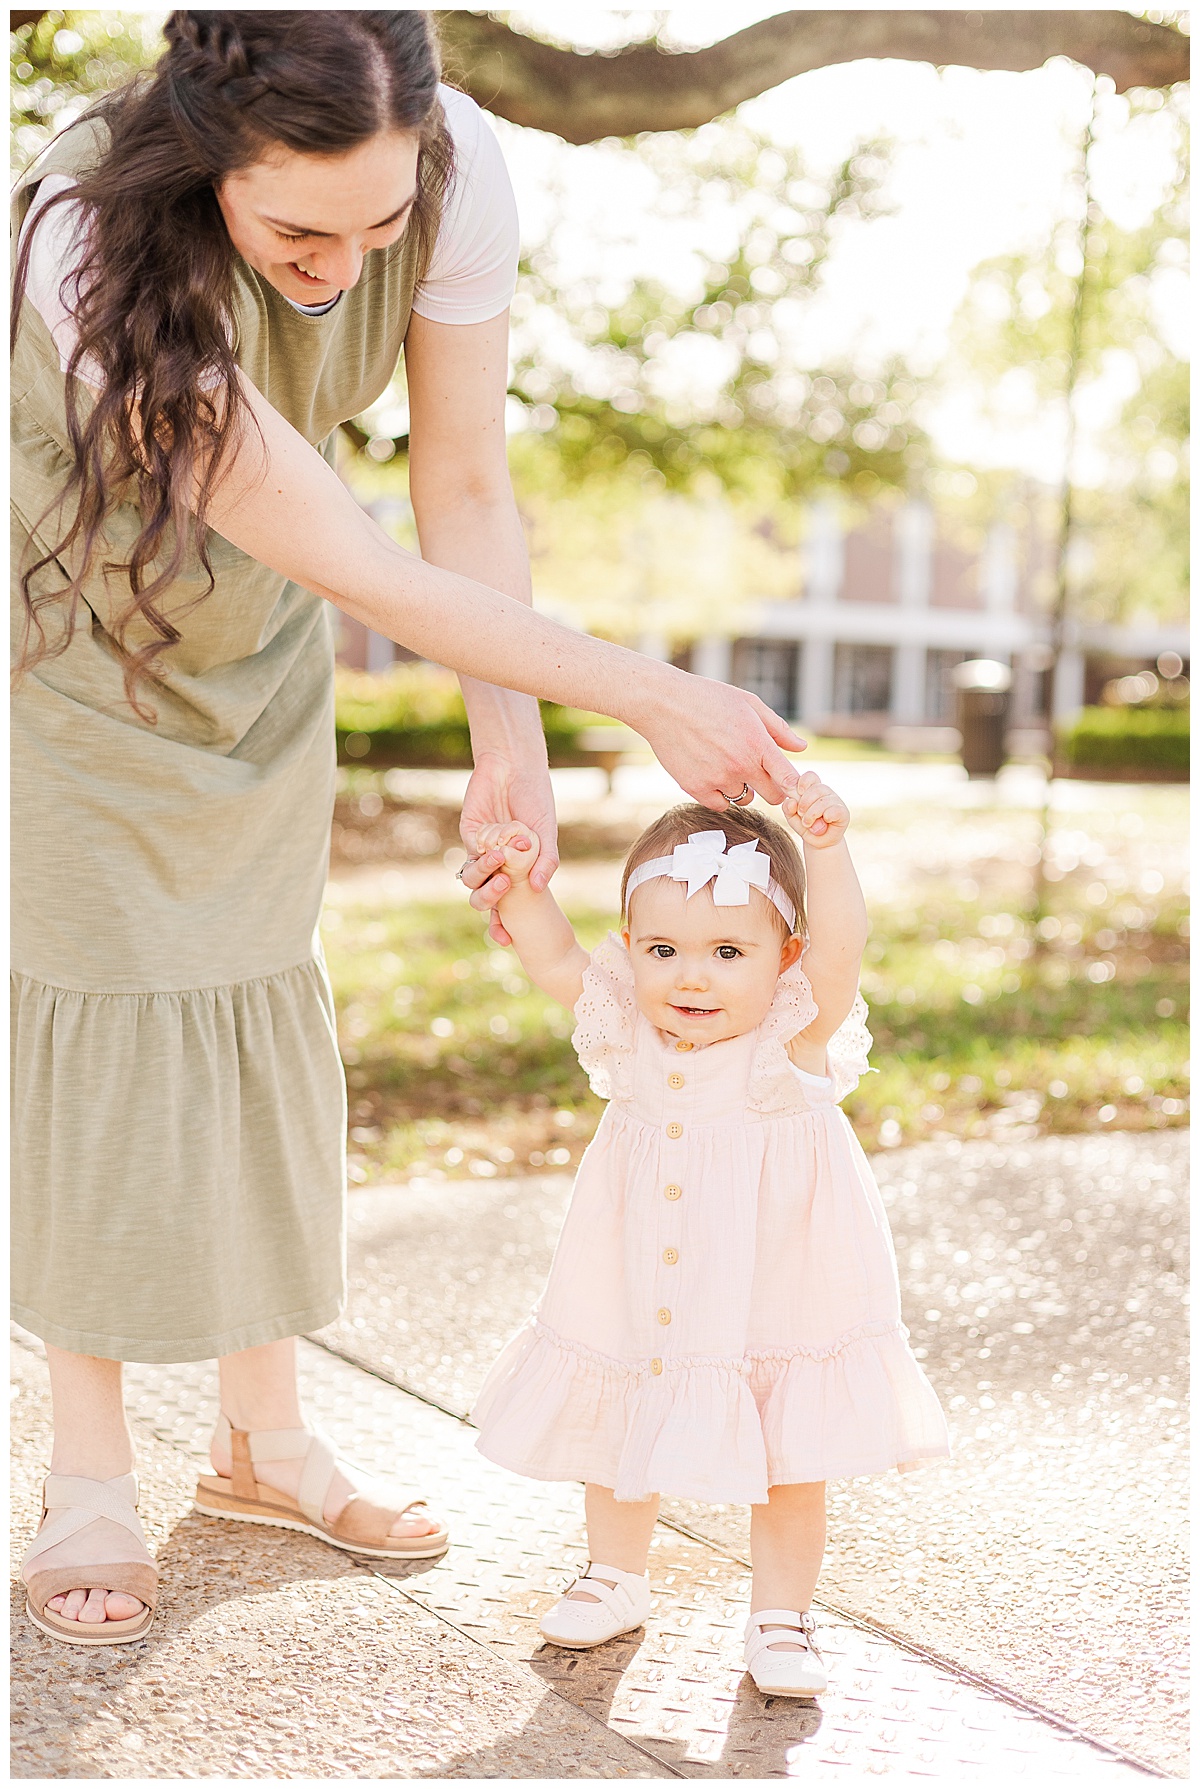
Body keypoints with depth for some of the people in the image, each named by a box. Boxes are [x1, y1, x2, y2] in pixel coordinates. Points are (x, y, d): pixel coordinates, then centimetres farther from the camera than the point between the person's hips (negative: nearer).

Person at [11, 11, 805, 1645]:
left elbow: (467, 488, -15)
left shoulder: (461, 169, -27)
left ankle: (263, 1436, 20)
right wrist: (650, 696, -34)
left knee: (260, 1000, 7)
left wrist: (511, 749, -23)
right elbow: (374, 580, -38)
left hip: (254, 632, 4)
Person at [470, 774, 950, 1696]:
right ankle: (617, 1578, 43)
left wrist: (827, 851, -52)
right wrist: (520, 885, -19)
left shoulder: (794, 1038, -21)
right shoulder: (630, 1030, -8)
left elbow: (838, 955, -38)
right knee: (620, 1443, 20)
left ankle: (782, 1617, 28)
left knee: (790, 1469, 7)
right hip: (640, 1305, 4)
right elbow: (554, 958, -2)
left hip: (773, 1306, -4)